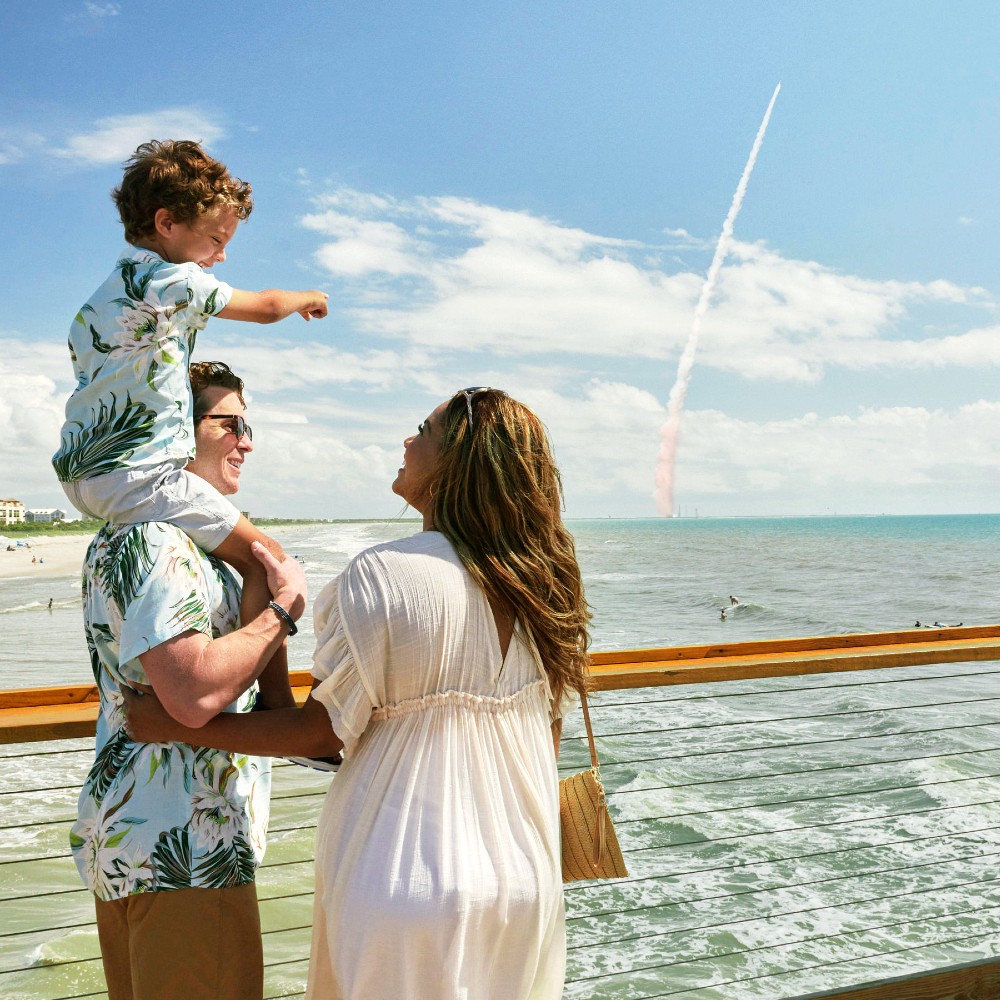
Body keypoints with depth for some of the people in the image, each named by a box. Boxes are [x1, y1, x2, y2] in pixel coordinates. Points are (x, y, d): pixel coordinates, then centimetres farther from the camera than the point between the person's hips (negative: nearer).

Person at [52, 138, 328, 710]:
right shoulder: (169, 279, -11)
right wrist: (307, 299, 18)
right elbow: (265, 308, -1)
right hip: (137, 472, -11)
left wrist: (195, 412, 22)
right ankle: (277, 701, -11)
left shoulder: (120, 282, 19)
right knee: (265, 558, -11)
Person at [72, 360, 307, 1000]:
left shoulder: (130, 533, 18)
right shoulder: (154, 539, -18)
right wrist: (285, 607, -16)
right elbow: (195, 692, -30)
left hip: (131, 826, 11)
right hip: (181, 849, -11)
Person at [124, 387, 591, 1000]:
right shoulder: (542, 586, -3)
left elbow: (322, 731, -14)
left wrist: (173, 726, -4)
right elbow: (549, 731, 6)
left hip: (409, 885, -5)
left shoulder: (383, 577, -20)